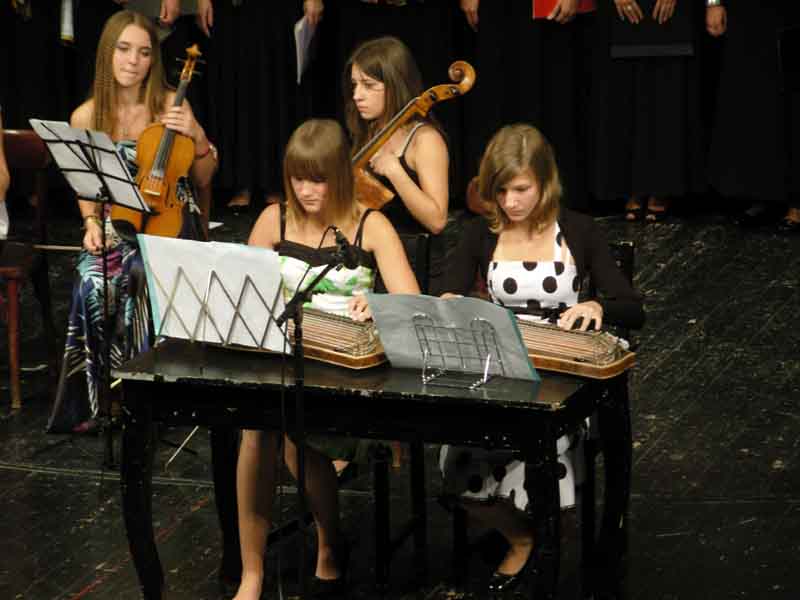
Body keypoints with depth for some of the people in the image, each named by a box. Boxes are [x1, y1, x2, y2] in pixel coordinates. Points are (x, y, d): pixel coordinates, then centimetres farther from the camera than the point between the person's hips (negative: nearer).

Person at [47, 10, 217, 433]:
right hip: (115, 223, 1)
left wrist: (197, 138, -13)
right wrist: (91, 221, -6)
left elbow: (202, 180, 5)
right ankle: (96, 394, -10)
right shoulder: (85, 118, 1)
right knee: (93, 281, -28)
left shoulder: (171, 106, -2)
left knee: (142, 273, -32)